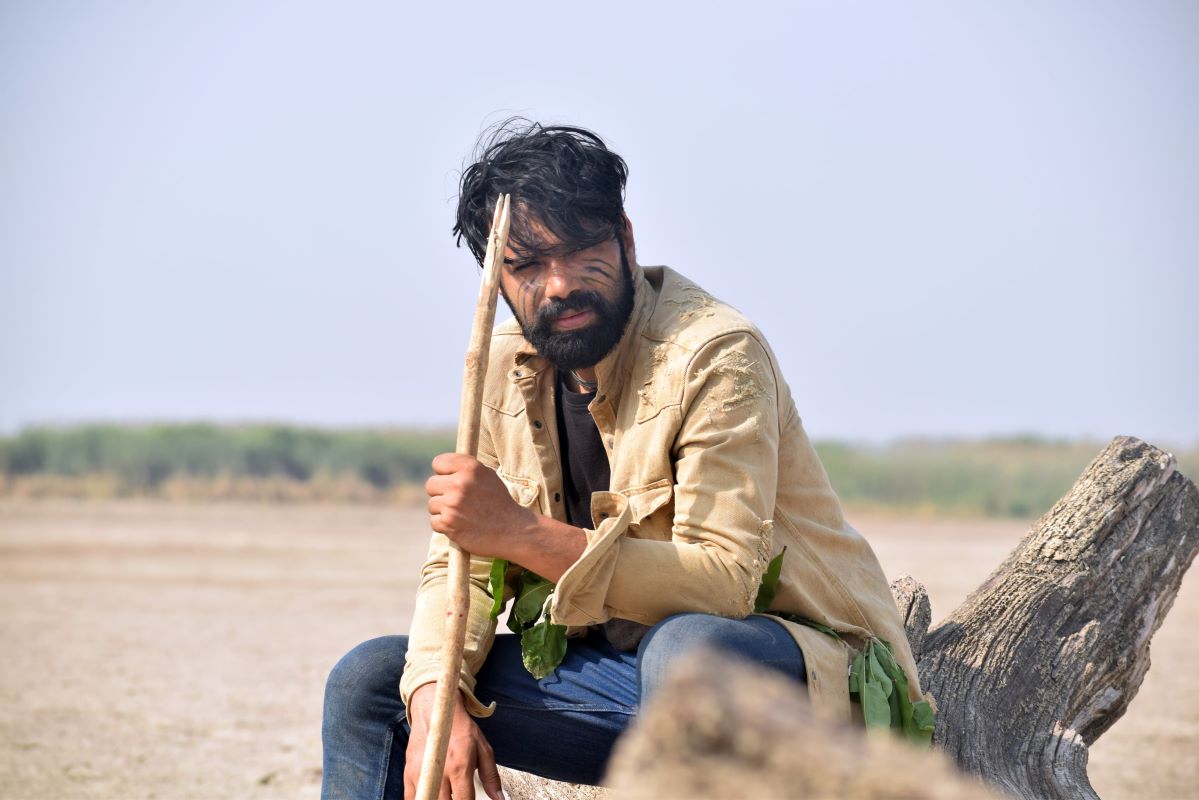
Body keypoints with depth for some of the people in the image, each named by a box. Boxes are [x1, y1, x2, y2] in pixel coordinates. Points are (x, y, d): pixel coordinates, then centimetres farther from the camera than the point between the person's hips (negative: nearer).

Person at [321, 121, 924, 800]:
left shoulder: (714, 355, -19)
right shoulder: (505, 368, 3)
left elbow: (725, 579, -27)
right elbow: (463, 567, 3)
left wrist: (524, 533, -35)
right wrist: (435, 697, -17)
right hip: (622, 662, 7)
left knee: (685, 648, -41)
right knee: (368, 681, -1)